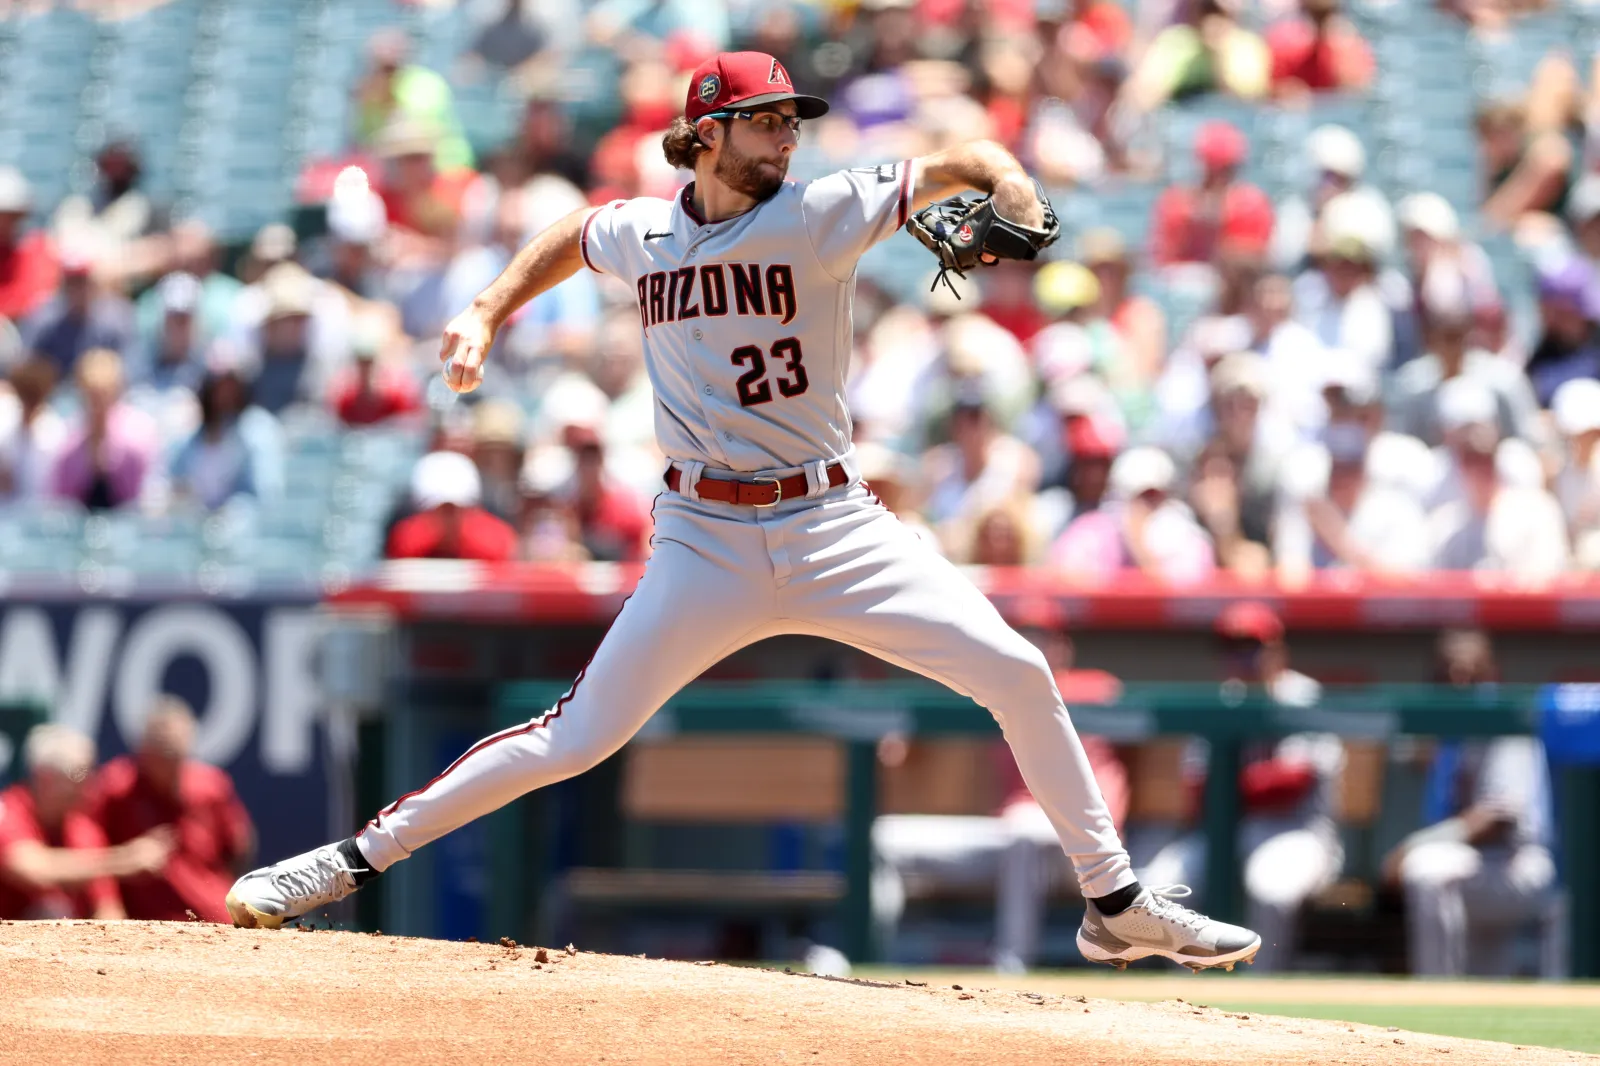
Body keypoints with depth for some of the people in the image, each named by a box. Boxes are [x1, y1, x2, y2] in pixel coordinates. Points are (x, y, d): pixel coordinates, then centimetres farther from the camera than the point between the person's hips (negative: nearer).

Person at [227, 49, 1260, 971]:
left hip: (834, 526, 0)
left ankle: (1116, 905, 1)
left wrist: (1009, 185, -31)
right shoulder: (636, 233, 4)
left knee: (1017, 672, -11)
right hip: (706, 544, 0)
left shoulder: (819, 214, -5)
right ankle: (354, 861, 6)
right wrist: (487, 314, 18)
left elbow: (953, 164, -10)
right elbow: (570, 236, 28)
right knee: (576, 738, -6)